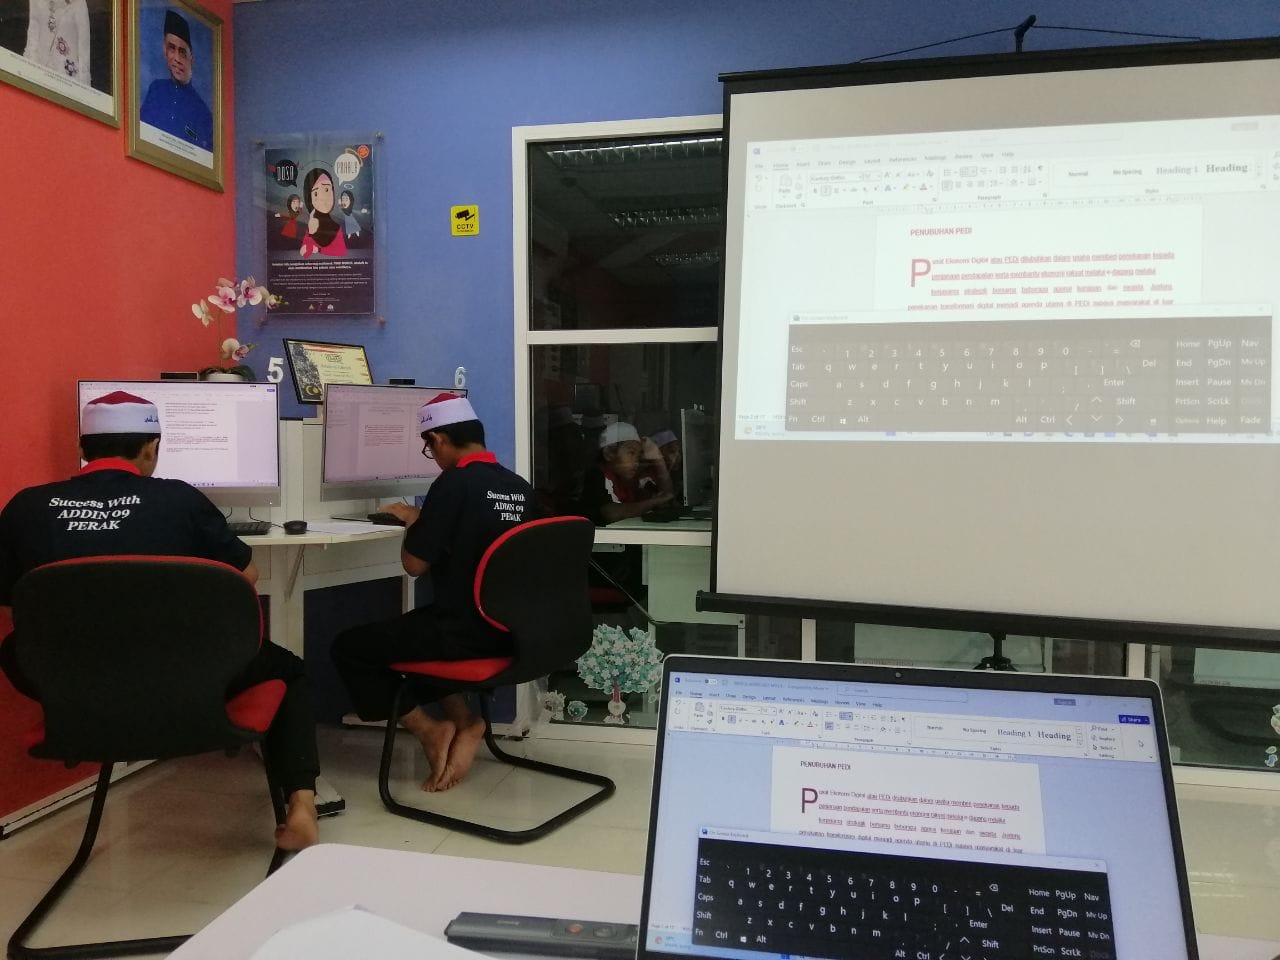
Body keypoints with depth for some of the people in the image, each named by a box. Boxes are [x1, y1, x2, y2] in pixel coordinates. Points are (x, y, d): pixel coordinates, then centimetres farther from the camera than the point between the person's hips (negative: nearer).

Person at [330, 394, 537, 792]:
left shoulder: (453, 484, -17)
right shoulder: (520, 488, 5)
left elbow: (415, 564, -12)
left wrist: (413, 522, 6)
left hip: (463, 634, -8)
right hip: (509, 631, 8)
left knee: (348, 647, 10)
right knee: (417, 627, 32)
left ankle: (430, 730, 5)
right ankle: (464, 721, 14)